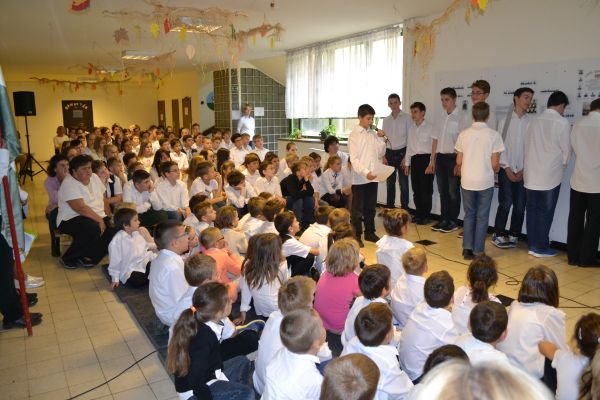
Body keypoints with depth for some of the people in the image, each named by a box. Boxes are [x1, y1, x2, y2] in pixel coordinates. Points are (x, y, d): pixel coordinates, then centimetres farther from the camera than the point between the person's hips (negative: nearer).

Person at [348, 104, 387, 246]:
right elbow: (354, 159, -13)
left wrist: (381, 139, -1)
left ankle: (370, 232, 27)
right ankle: (357, 235, 12)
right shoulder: (354, 135, -6)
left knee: (371, 207, 15)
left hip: (373, 177, 6)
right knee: (358, 208, 3)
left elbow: (380, 154, 13)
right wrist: (365, 172, -25)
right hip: (359, 178, -5)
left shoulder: (373, 134, 9)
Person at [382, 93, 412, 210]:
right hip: (389, 153, 4)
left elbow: (410, 138, -4)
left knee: (403, 183, -2)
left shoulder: (406, 118, -2)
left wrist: (406, 156, -10)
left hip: (402, 152, -4)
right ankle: (389, 208, 18)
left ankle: (404, 209, 7)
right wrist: (383, 156, 5)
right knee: (390, 183, 8)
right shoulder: (386, 120, 12)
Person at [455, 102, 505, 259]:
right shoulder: (493, 135, -9)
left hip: (467, 181, 2)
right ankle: (478, 251, 15)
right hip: (485, 182, -2)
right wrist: (496, 169, 14)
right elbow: (495, 164, -9)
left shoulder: (464, 134, -3)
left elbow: (459, 161, 2)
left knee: (469, 215, 16)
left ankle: (467, 248, 13)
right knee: (482, 217, 10)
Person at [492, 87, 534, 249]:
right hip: (506, 170, -1)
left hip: (524, 171, 1)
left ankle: (513, 235, 16)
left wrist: (524, 170, -5)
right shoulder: (504, 121, 2)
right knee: (505, 203, -5)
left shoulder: (531, 123, 1)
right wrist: (507, 168, -6)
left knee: (520, 205, 4)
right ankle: (498, 234, 9)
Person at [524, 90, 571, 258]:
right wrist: (562, 165, 14)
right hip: (551, 175, -5)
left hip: (531, 174, 5)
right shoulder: (562, 122, -10)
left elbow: (527, 145, 5)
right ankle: (541, 247, 11)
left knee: (532, 209, 10)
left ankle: (532, 245, 18)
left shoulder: (535, 121, 3)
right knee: (545, 212, 4)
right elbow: (566, 149, -4)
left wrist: (529, 166, 14)